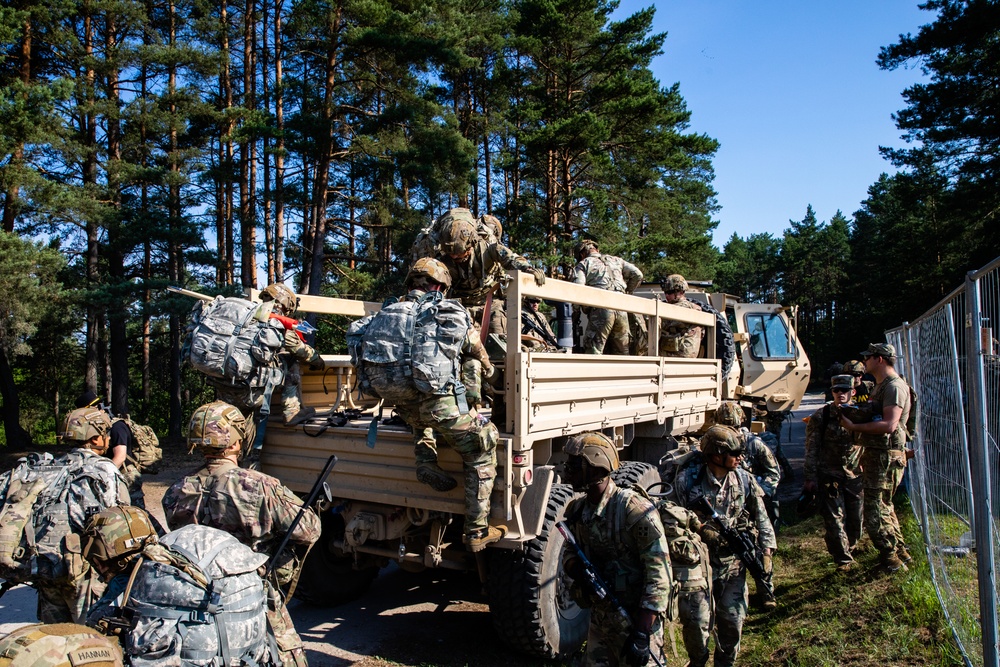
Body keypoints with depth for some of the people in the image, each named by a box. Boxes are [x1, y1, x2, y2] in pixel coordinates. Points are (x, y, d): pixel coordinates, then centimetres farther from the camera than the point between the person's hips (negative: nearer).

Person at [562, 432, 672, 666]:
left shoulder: (635, 510, -23)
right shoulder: (576, 511, -1)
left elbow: (660, 574, -22)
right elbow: (570, 553, 13)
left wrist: (642, 633, -23)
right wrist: (576, 569, -12)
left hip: (637, 619, -6)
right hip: (600, 618, 6)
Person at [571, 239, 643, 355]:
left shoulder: (583, 264, 12)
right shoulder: (616, 260, 25)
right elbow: (638, 275, 16)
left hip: (600, 310, -4)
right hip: (621, 308, 4)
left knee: (593, 353, -6)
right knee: (622, 353, 10)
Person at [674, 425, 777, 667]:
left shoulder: (744, 480, -3)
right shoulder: (688, 480, -13)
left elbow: (761, 518, 4)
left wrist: (766, 551, 0)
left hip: (734, 562, 3)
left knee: (733, 620, 10)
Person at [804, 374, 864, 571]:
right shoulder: (820, 416, -4)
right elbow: (811, 449, -4)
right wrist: (810, 478, -8)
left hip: (855, 475, 3)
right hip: (829, 476, -3)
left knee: (855, 519, 11)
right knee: (834, 519, -3)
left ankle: (847, 549, 38)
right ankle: (843, 559, 10)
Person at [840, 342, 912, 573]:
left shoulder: (895, 386, -16)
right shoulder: (881, 386, 17)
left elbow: (889, 425, -26)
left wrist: (854, 427, -23)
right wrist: (850, 413, 8)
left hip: (885, 458, -11)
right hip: (875, 456, 11)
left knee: (874, 513, -5)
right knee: (883, 507, 21)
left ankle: (891, 559, 7)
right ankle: (900, 552, 32)